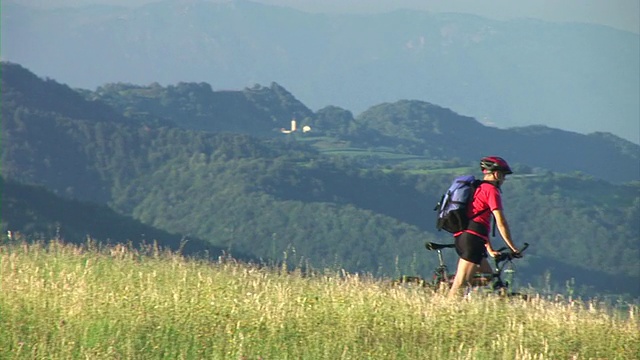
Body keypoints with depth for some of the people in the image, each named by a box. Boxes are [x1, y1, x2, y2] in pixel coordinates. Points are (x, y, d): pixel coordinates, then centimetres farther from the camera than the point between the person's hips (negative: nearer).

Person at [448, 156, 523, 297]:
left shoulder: (477, 189, 26)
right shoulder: (491, 190, -3)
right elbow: (501, 223, -9)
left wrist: (490, 250, 31)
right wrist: (513, 248, -3)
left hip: (461, 236, 10)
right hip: (472, 239, -10)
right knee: (460, 286, -14)